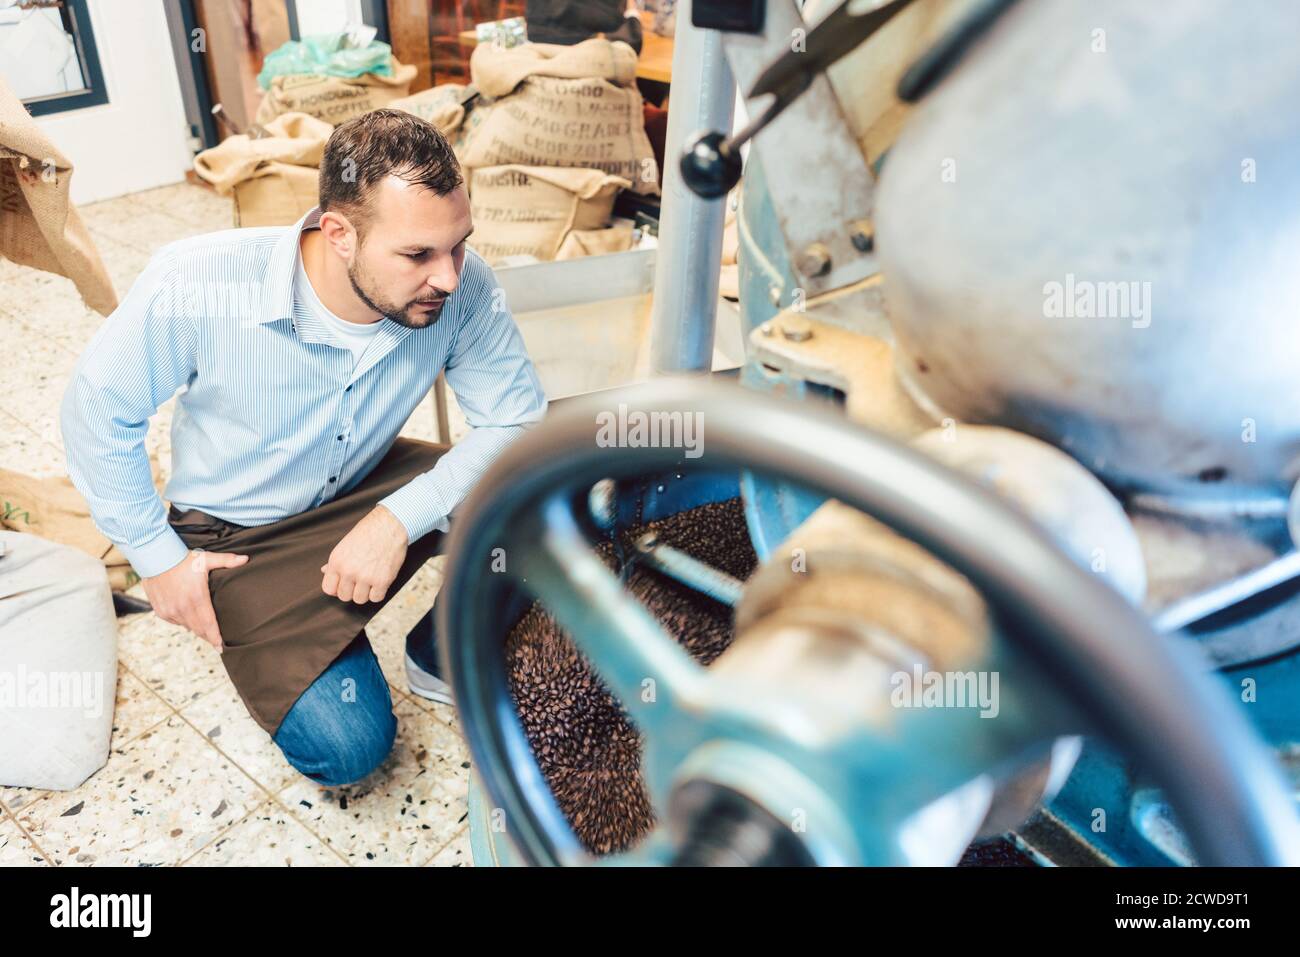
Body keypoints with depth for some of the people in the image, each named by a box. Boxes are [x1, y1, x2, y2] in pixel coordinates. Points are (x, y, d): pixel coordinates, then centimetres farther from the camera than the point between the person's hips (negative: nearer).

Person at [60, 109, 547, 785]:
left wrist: (401, 517, -32)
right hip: (241, 537, -3)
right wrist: (157, 555, -10)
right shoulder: (195, 286, -29)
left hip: (371, 490, 3)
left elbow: (519, 418, -20)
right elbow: (98, 410, -12)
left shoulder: (462, 286, -25)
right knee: (348, 746, -17)